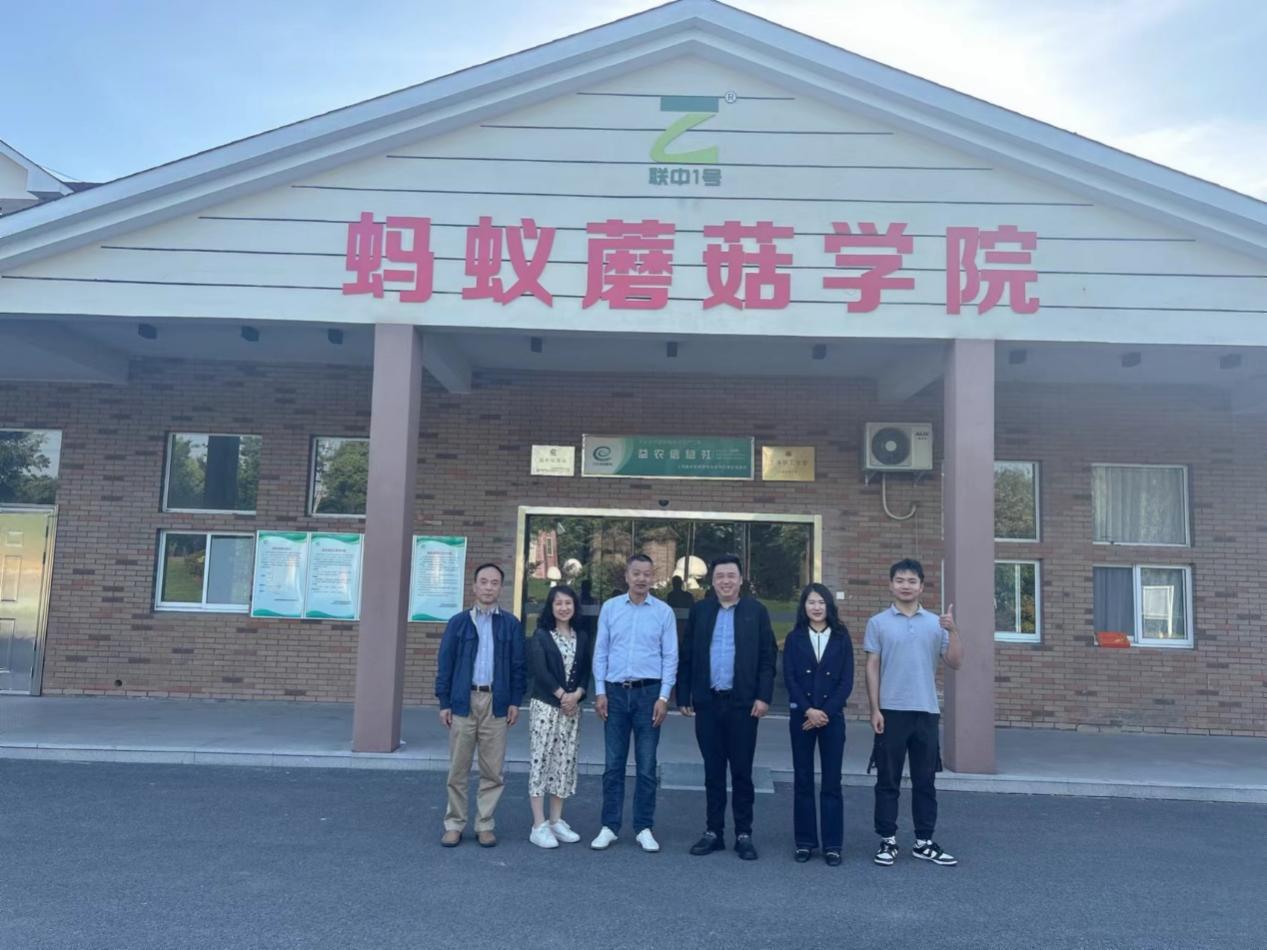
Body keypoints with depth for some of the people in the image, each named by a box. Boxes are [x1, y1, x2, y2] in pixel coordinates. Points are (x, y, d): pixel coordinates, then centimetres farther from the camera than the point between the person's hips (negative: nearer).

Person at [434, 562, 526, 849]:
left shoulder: (511, 624, 6)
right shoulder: (458, 622, 5)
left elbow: (519, 665, 7)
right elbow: (444, 664, 5)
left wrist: (515, 701, 0)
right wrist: (444, 702, 0)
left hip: (496, 702, 0)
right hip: (463, 701, 0)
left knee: (493, 770, 4)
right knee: (458, 769, 5)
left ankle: (485, 824, 16)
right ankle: (454, 824, 15)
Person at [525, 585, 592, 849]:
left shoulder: (582, 636, 10)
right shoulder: (540, 636, -1)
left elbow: (586, 670, 7)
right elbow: (539, 670, -10)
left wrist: (576, 695, -9)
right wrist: (561, 695, -13)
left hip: (572, 707, 4)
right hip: (545, 706, -4)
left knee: (565, 763, 6)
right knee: (541, 760, -3)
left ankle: (557, 821, 16)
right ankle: (539, 825, 0)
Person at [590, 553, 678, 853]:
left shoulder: (664, 611, 0)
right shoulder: (610, 607, 3)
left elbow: (670, 657, 1)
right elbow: (600, 651, 5)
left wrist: (663, 697, -5)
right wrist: (600, 692, -1)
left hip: (648, 692, -1)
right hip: (615, 692, 1)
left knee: (646, 766, 5)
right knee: (613, 764, 6)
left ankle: (644, 828, 15)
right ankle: (609, 827, 15)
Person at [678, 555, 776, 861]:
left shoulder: (756, 611, 1)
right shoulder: (699, 611, 6)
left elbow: (767, 658, -1)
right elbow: (687, 656, 7)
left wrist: (764, 696, -8)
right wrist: (683, 696, 4)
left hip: (743, 703, -2)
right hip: (707, 702, 2)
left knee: (742, 771, 5)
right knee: (713, 771, 10)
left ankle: (743, 834, 15)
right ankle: (713, 831, 19)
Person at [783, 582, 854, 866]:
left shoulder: (841, 638, 5)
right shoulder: (794, 638, 5)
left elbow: (847, 680, 0)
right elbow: (789, 678, -1)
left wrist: (826, 712, -10)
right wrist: (808, 710, -12)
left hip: (832, 716, 0)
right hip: (801, 715, 1)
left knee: (832, 781, 1)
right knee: (802, 780, 5)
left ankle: (832, 844, 8)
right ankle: (805, 842, 12)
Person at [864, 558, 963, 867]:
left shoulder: (936, 623, 6)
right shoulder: (878, 622, 0)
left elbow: (955, 662, 2)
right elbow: (872, 668, -1)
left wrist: (953, 630, -12)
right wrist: (875, 709, -6)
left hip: (926, 711, 2)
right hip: (891, 711, -2)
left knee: (925, 781, 10)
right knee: (888, 780, 4)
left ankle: (924, 842, 20)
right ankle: (888, 841, 13)